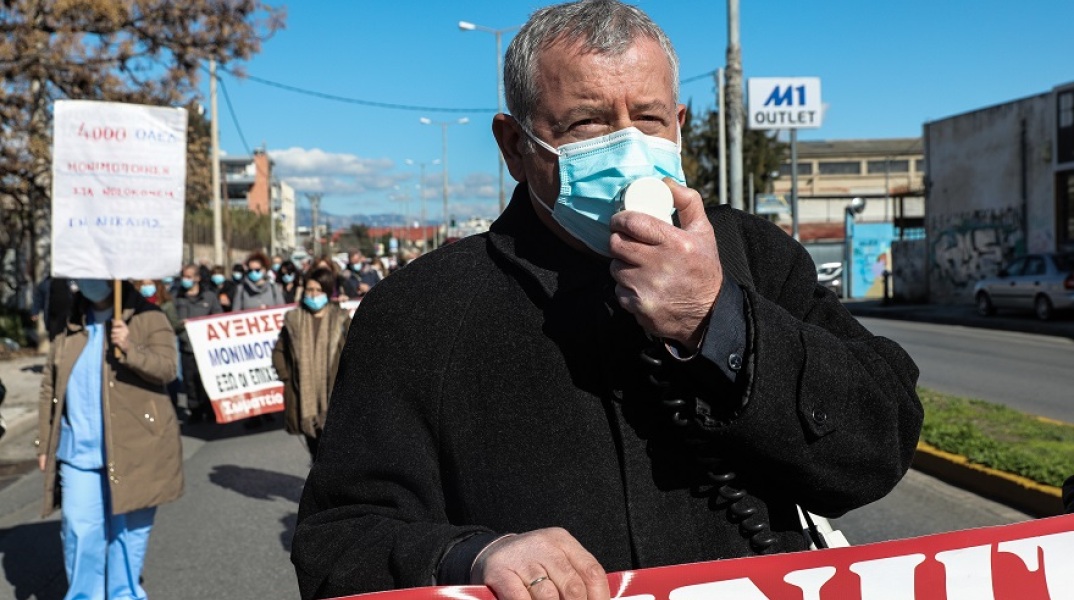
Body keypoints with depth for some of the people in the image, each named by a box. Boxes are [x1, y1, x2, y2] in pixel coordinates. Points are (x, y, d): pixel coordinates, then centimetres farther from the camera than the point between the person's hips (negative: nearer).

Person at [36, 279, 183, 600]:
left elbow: (167, 367, -15)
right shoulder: (69, 325, 10)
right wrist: (45, 443, 9)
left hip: (135, 449, -3)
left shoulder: (148, 318, -2)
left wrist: (130, 349, -31)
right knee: (79, 528, 4)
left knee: (129, 528, 7)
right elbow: (50, 387, 12)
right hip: (79, 451, 3)